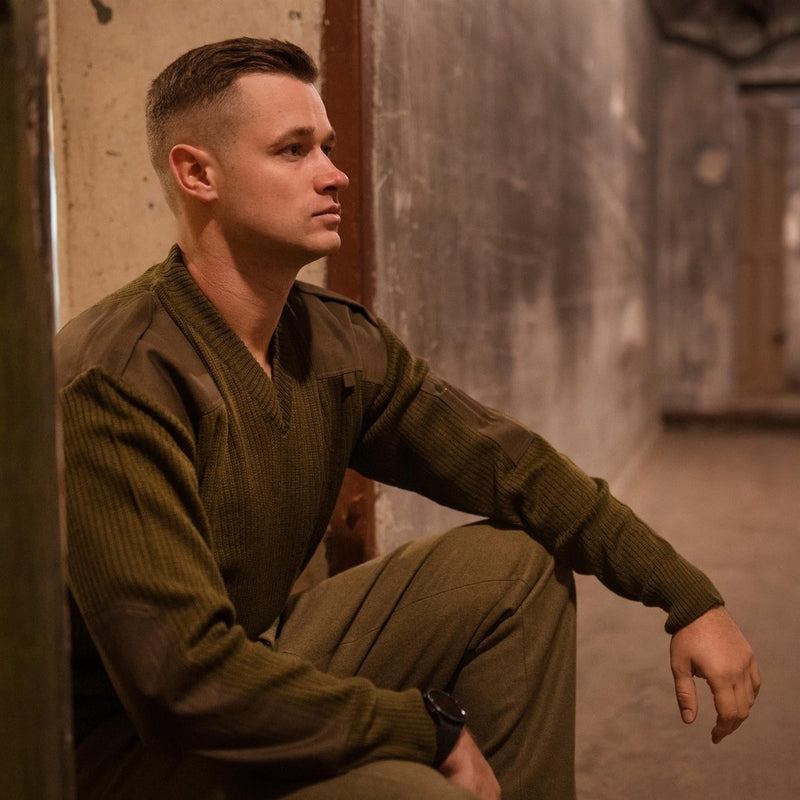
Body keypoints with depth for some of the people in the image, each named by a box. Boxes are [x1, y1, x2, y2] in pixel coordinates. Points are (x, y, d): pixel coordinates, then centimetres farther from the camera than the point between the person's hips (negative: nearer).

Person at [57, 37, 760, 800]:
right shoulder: (116, 384, -26)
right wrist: (430, 728, -21)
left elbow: (510, 465, 2)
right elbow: (185, 675, -30)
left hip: (261, 659, 8)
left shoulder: (337, 342, -2)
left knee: (517, 563, 0)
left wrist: (690, 598, -4)